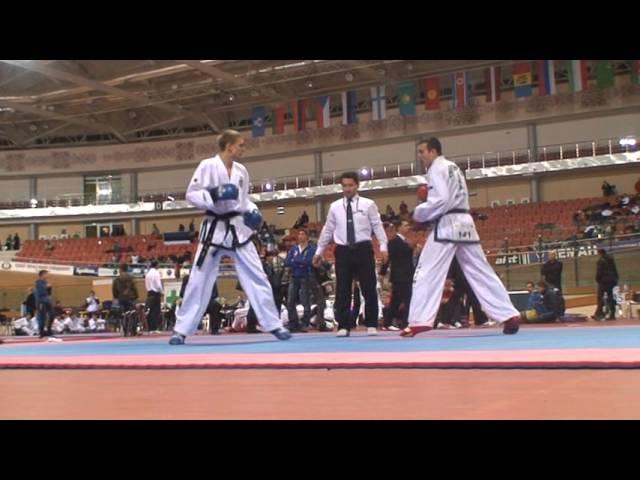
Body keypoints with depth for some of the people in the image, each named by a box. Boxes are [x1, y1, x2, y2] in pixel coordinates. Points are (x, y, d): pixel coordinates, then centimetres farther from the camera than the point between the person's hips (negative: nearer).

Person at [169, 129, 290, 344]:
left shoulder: (241, 171, 8)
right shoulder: (207, 166, -7)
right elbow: (191, 195, -8)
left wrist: (252, 211, -1)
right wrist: (213, 194, -23)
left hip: (238, 229, 4)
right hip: (214, 228, -4)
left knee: (257, 276, 3)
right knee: (199, 280, 0)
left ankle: (274, 325, 11)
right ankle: (181, 330, 11)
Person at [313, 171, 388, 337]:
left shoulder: (368, 204, 2)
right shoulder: (335, 207, 9)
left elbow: (378, 226, 0)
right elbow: (327, 230, 14)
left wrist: (383, 247, -11)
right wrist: (319, 251, 15)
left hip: (363, 250, -2)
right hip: (343, 251, 2)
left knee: (369, 289, 2)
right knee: (342, 290, 2)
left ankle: (371, 325, 12)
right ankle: (344, 326, 10)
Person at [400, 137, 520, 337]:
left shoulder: (437, 169, -7)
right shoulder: (452, 167, 23)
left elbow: (441, 201, -19)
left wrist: (419, 213, -7)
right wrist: (428, 197, 17)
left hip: (447, 226, -9)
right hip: (463, 224, 9)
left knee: (426, 273, -7)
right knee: (481, 272, 9)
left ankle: (419, 321, -13)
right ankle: (509, 315, 7)